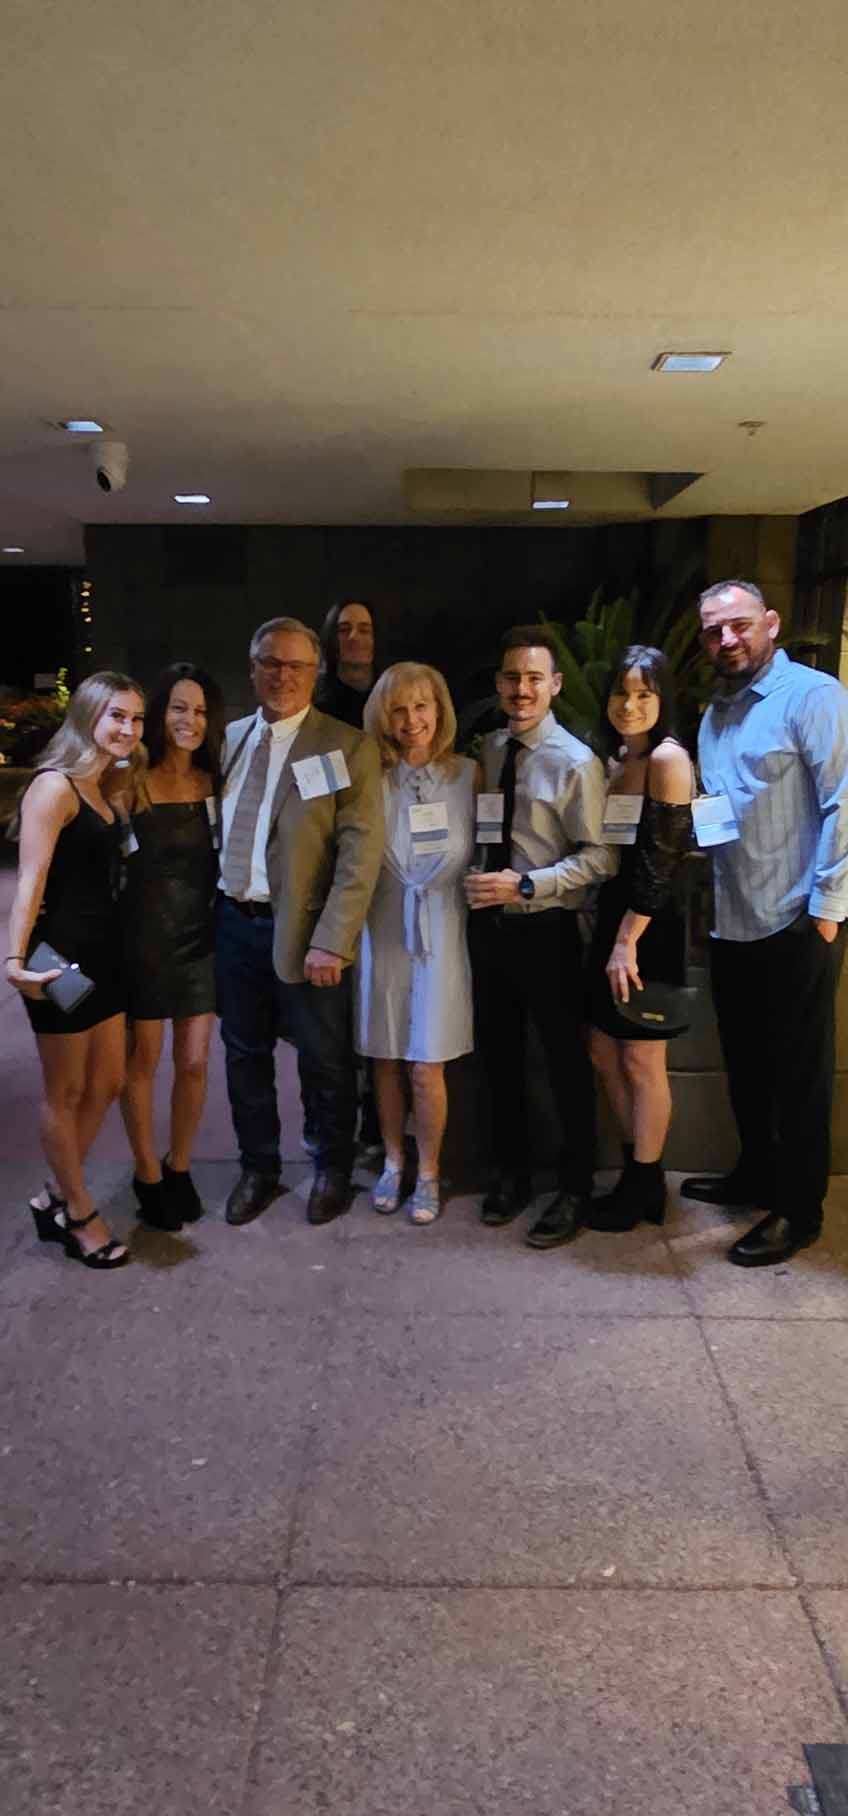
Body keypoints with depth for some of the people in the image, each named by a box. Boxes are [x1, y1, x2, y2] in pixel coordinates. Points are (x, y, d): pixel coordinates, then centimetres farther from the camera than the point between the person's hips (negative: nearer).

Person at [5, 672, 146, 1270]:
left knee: (106, 1083, 16)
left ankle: (56, 1196, 33)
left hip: (103, 952, 9)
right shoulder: (55, 786, -15)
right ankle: (80, 1215, 24)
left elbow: (105, 875, 6)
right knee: (66, 1092, 8)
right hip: (61, 956, -9)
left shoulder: (106, 792, 12)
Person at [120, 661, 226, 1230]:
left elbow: (223, 856, 8)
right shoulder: (133, 782, -8)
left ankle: (179, 1168, 28)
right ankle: (148, 1176, 24)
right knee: (143, 1060, 7)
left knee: (194, 1061, 8)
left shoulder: (216, 783, 5)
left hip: (202, 934, 4)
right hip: (144, 935, -3)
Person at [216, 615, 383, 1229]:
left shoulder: (348, 748, -8)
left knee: (325, 1063, 9)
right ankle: (258, 1168, 35)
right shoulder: (230, 738, 9)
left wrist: (331, 942, -19)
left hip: (304, 928, -5)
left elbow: (360, 853, -14)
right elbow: (211, 830, 12)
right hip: (235, 923, 5)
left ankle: (333, 1169, 32)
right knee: (245, 1054, 16)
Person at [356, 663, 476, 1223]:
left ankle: (428, 1174, 21)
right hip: (383, 929, 1)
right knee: (386, 1061, 11)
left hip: (441, 930, -1)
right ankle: (393, 1163, 30)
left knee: (426, 1068, 1)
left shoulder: (468, 774, -1)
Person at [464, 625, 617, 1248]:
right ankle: (513, 1173, 36)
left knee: (567, 1061, 8)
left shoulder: (576, 763, -13)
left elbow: (601, 858, -15)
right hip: (489, 922, 6)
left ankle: (574, 1189, 25)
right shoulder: (488, 749, 5)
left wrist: (526, 886, -22)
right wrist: (485, 883, 1)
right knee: (500, 1054, 17)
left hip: (545, 930, -6)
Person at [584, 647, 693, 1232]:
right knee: (604, 1051, 13)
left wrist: (627, 942, -20)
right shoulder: (618, 757, 12)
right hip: (612, 918, 8)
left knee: (642, 1061, 3)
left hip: (648, 929, -8)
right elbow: (610, 849, 9)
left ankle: (644, 1187, 18)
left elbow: (659, 860, -19)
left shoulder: (667, 756, -14)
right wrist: (611, 935, 2)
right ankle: (638, 1171, 27)